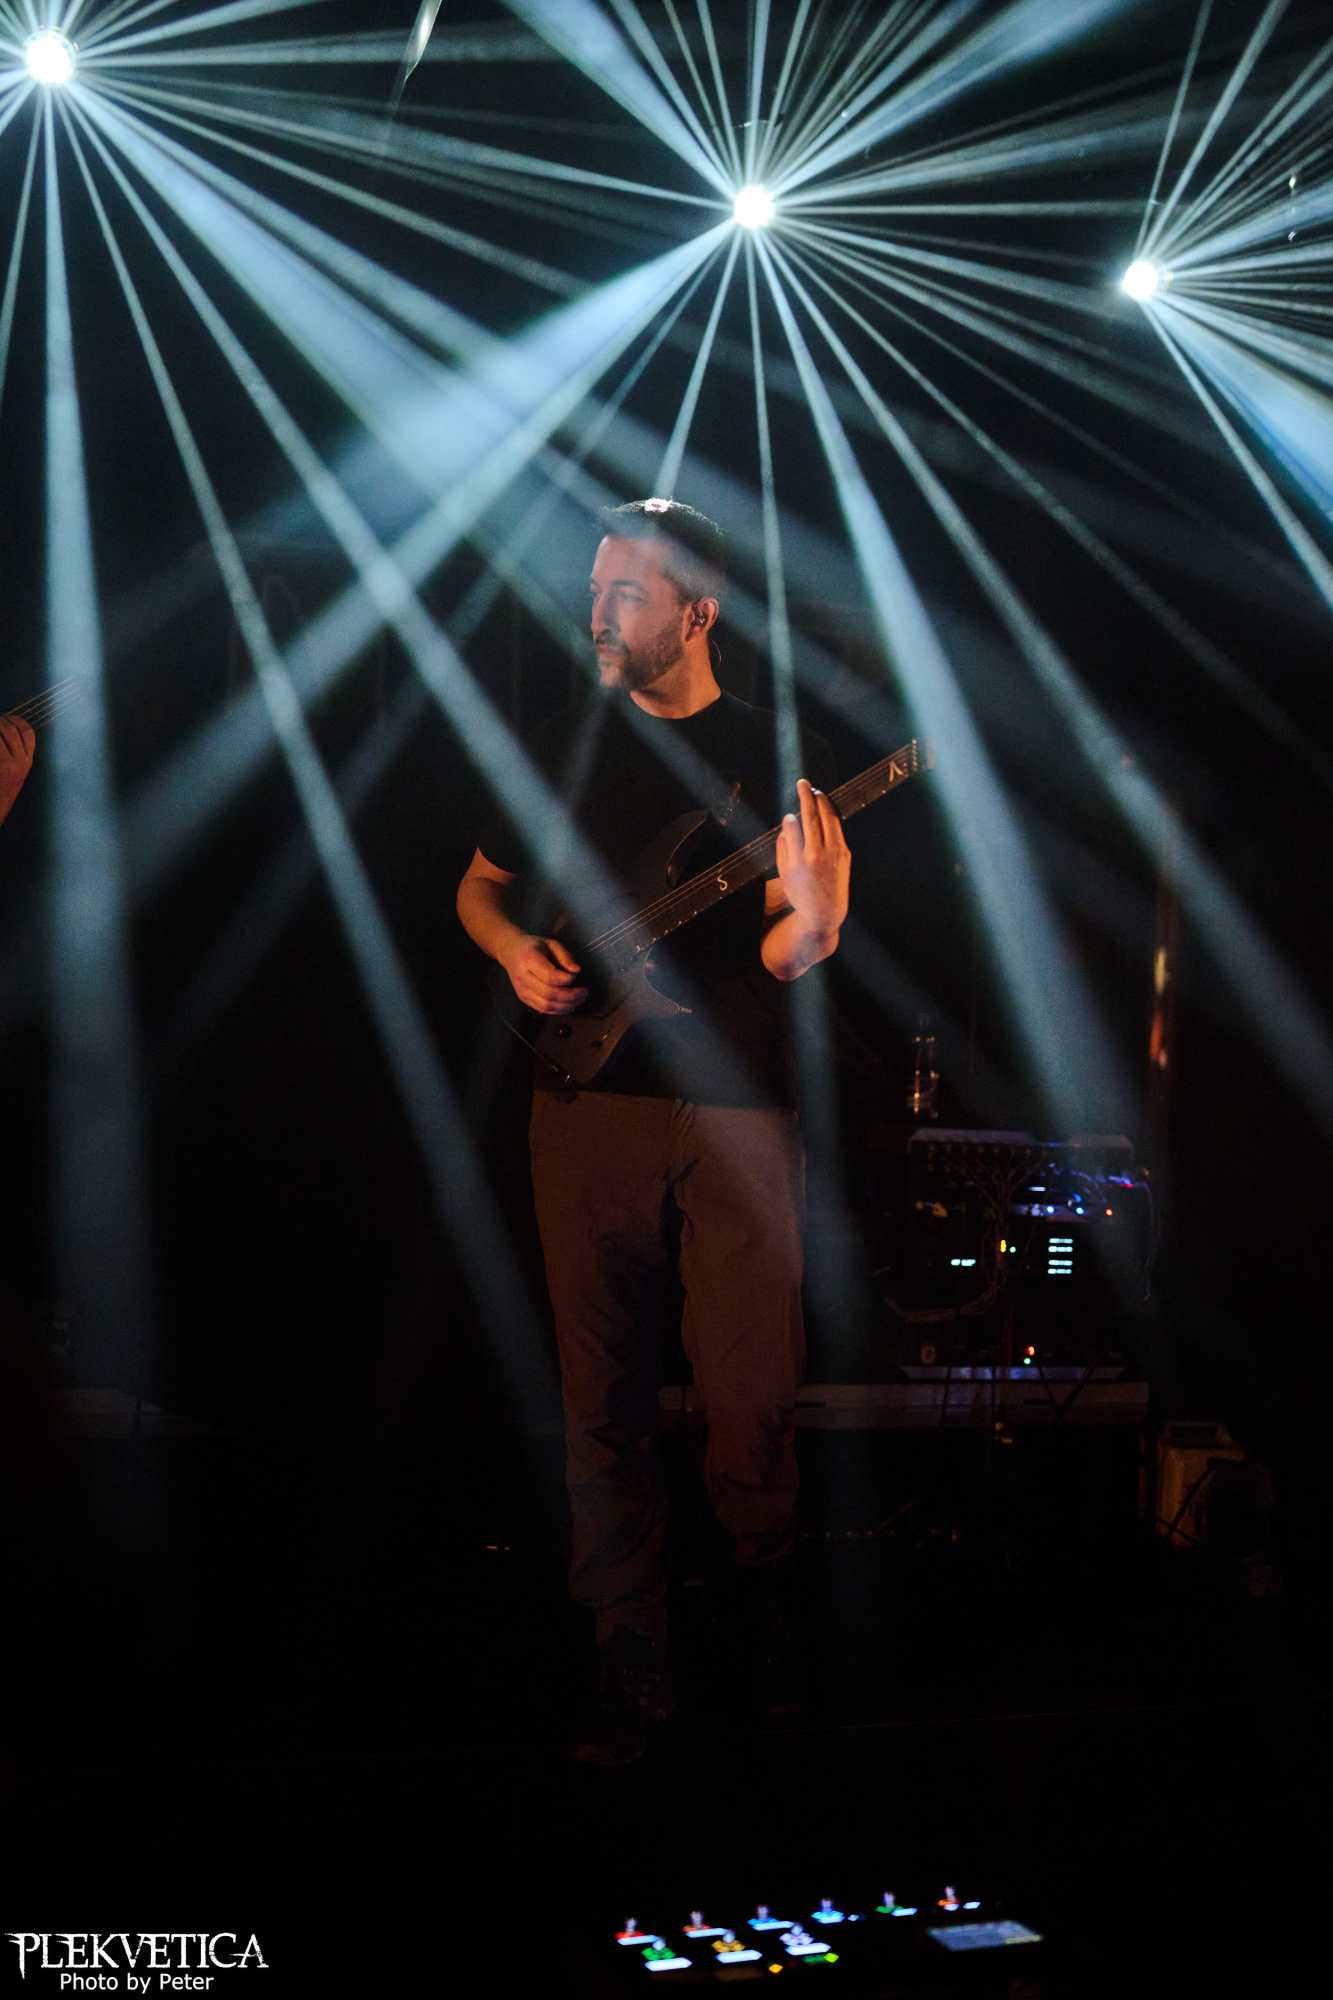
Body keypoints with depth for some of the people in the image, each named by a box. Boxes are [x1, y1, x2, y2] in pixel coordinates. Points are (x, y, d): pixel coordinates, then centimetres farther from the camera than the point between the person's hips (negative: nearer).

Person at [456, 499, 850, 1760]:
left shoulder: (770, 753, 4)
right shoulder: (565, 745, 11)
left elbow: (778, 960, -1)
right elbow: (479, 885, 22)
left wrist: (810, 926, -24)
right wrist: (516, 949, 1)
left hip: (737, 1110, -2)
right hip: (588, 1099, 2)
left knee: (753, 1395, -1)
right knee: (605, 1397, 4)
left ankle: (765, 1602, 25)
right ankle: (632, 1661, 16)